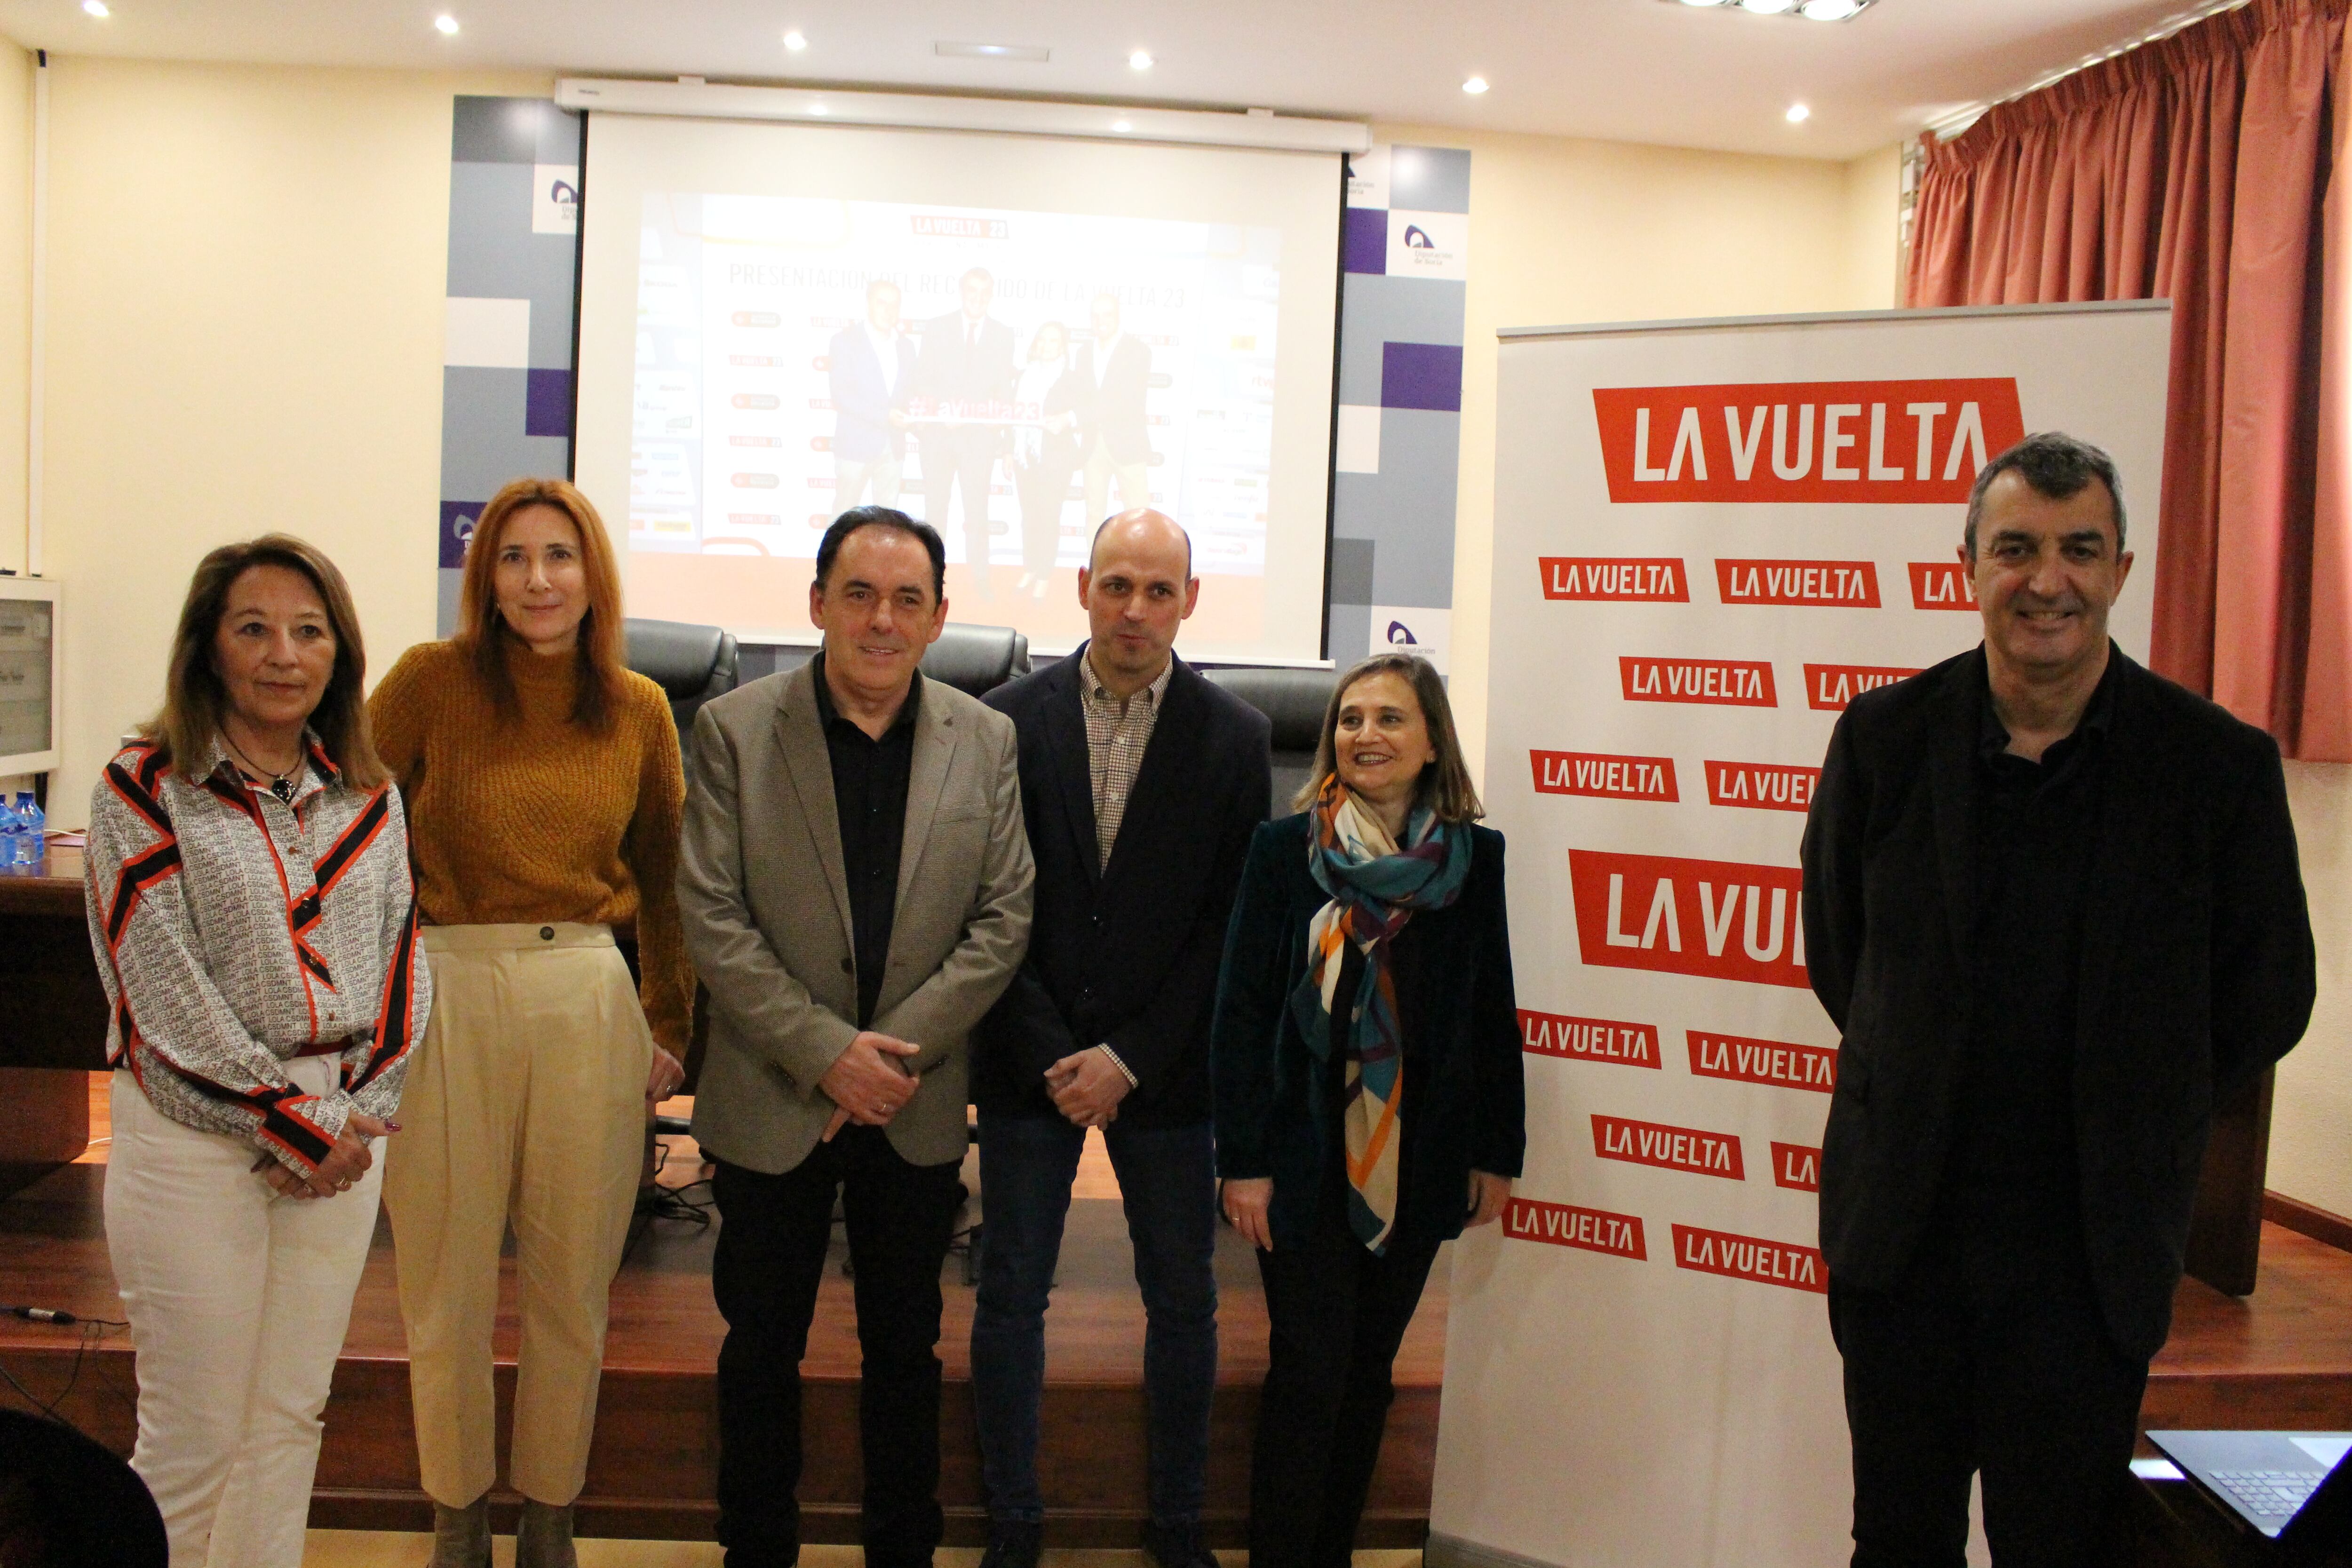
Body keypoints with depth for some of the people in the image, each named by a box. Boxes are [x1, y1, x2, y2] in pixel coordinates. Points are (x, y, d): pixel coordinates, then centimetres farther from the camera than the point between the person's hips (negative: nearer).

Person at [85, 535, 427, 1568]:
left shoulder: (370, 795, 10)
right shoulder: (145, 788, -4)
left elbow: (401, 959, 9)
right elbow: (163, 987, -10)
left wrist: (361, 1114, -5)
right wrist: (296, 1125, -11)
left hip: (342, 1129, 4)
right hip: (193, 1138, -4)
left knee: (291, 1417, 12)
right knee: (192, 1436, 3)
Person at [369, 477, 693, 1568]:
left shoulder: (639, 711, 5)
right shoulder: (433, 681, -2)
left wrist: (667, 1023, 12)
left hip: (588, 997, 2)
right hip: (445, 992, -1)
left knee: (572, 1287, 10)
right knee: (448, 1284, 8)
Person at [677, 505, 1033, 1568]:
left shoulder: (986, 741, 0)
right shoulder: (734, 729, -5)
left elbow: (1002, 920, -1)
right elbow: (712, 918, -9)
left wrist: (896, 1048, -11)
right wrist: (827, 1052, -16)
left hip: (918, 1110, 2)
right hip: (772, 1100, -1)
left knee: (906, 1349, 15)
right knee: (762, 1348, 12)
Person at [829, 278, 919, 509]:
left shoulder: (905, 345, 13)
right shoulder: (845, 340, -4)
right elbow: (841, 395, -13)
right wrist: (885, 416, -21)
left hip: (893, 447, 5)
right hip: (857, 446, -5)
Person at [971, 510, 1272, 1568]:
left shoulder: (1233, 736, -1)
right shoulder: (1009, 721, -1)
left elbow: (1234, 921, -4)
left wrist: (1130, 1058, -10)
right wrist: (1046, 1055, -9)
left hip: (1164, 1071, 0)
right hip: (1032, 1062, 0)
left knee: (1184, 1300, 9)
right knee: (1011, 1294, 8)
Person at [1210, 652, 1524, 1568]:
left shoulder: (1474, 857, 3)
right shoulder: (1285, 848, -4)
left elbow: (1493, 1013, 7)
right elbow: (1242, 1009, -5)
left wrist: (1498, 1153, 6)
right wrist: (1242, 1160, -9)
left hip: (1420, 1162, 3)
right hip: (1306, 1156, -3)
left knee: (1368, 1370, 12)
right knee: (1309, 1372, -3)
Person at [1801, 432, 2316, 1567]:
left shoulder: (2222, 764, -8)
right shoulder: (1885, 736, -4)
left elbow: (2265, 1002, 4)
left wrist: (2133, 1123, 7)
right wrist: (1926, 1091, 9)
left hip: (2092, 1257, -1)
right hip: (1899, 1231, 2)